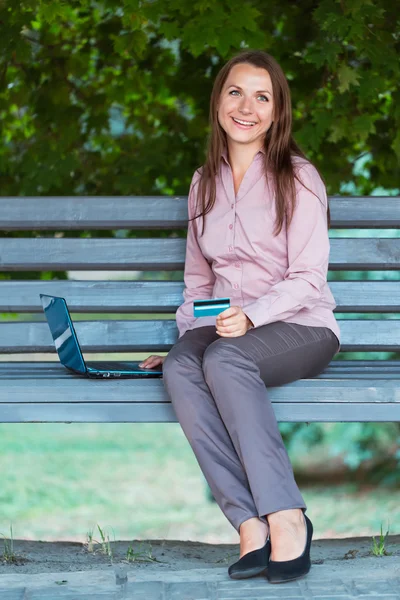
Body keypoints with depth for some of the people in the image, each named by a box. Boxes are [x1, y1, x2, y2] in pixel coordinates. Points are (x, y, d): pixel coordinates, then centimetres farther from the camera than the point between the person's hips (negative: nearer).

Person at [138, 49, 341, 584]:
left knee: (224, 359, -37)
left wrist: (251, 315, -25)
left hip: (300, 328, -4)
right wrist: (186, 333, 5)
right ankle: (252, 525, -39)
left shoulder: (298, 177, -3)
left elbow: (307, 278, -9)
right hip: (225, 327, 4)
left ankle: (286, 517, -38)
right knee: (180, 367, -31)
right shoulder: (204, 183, 15)